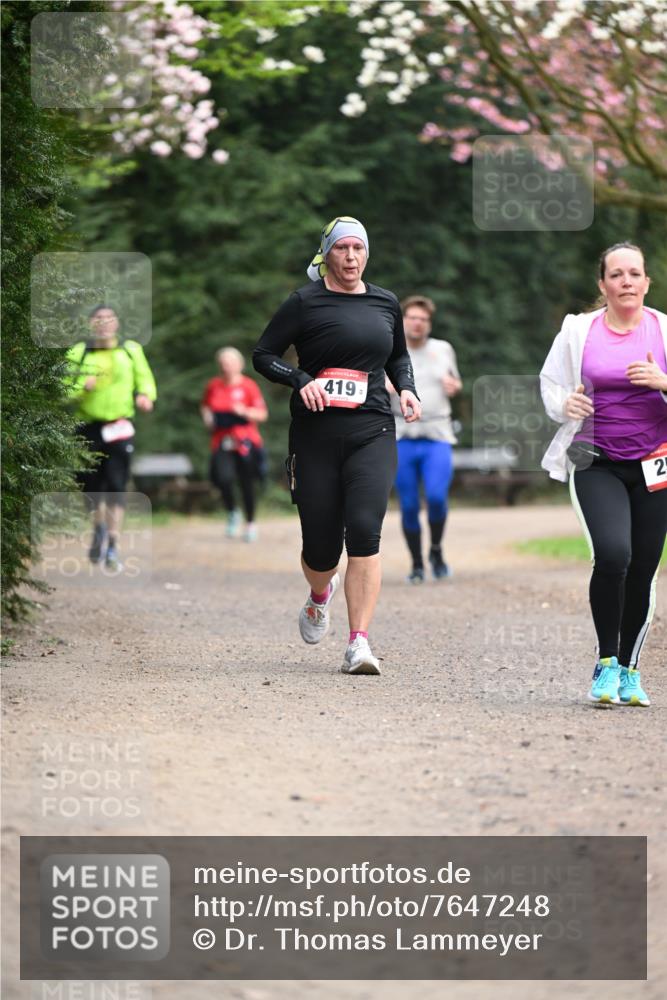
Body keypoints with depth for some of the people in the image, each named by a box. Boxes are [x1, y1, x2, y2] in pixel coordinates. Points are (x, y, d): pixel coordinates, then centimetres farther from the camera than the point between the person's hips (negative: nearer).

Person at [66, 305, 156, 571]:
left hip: (120, 427, -1)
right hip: (89, 427, 1)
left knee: (116, 485, -9)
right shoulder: (78, 353, 4)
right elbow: (64, 389, 2)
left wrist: (145, 395, -11)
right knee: (92, 484, 9)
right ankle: (99, 527, 38)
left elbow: (145, 379, 10)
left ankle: (112, 546, -6)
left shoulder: (131, 350, 8)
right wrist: (82, 387, -17)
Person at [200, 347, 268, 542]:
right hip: (221, 441, 1)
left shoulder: (248, 386, -1)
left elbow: (262, 414, -1)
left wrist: (244, 412, -17)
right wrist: (207, 416, 3)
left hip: (246, 441, -1)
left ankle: (250, 523, 23)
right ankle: (232, 514, 8)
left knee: (246, 484, 2)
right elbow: (205, 407, 24)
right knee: (223, 478, -20)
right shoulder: (213, 386, 7)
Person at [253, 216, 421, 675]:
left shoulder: (386, 302, 11)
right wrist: (301, 379, -14)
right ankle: (321, 595, 40)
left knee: (364, 531, -18)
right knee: (321, 547, 2)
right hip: (317, 434, -1)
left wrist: (406, 389, 8)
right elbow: (263, 354, 2)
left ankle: (359, 643, -17)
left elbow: (399, 355, 28)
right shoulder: (305, 302, 0)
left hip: (372, 433, 1)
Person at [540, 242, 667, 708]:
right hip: (597, 464, -1)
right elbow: (550, 382, 13)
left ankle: (629, 670, 20)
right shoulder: (579, 330, 3)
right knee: (612, 554, -21)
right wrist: (566, 404, -8)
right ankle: (606, 663, -7)